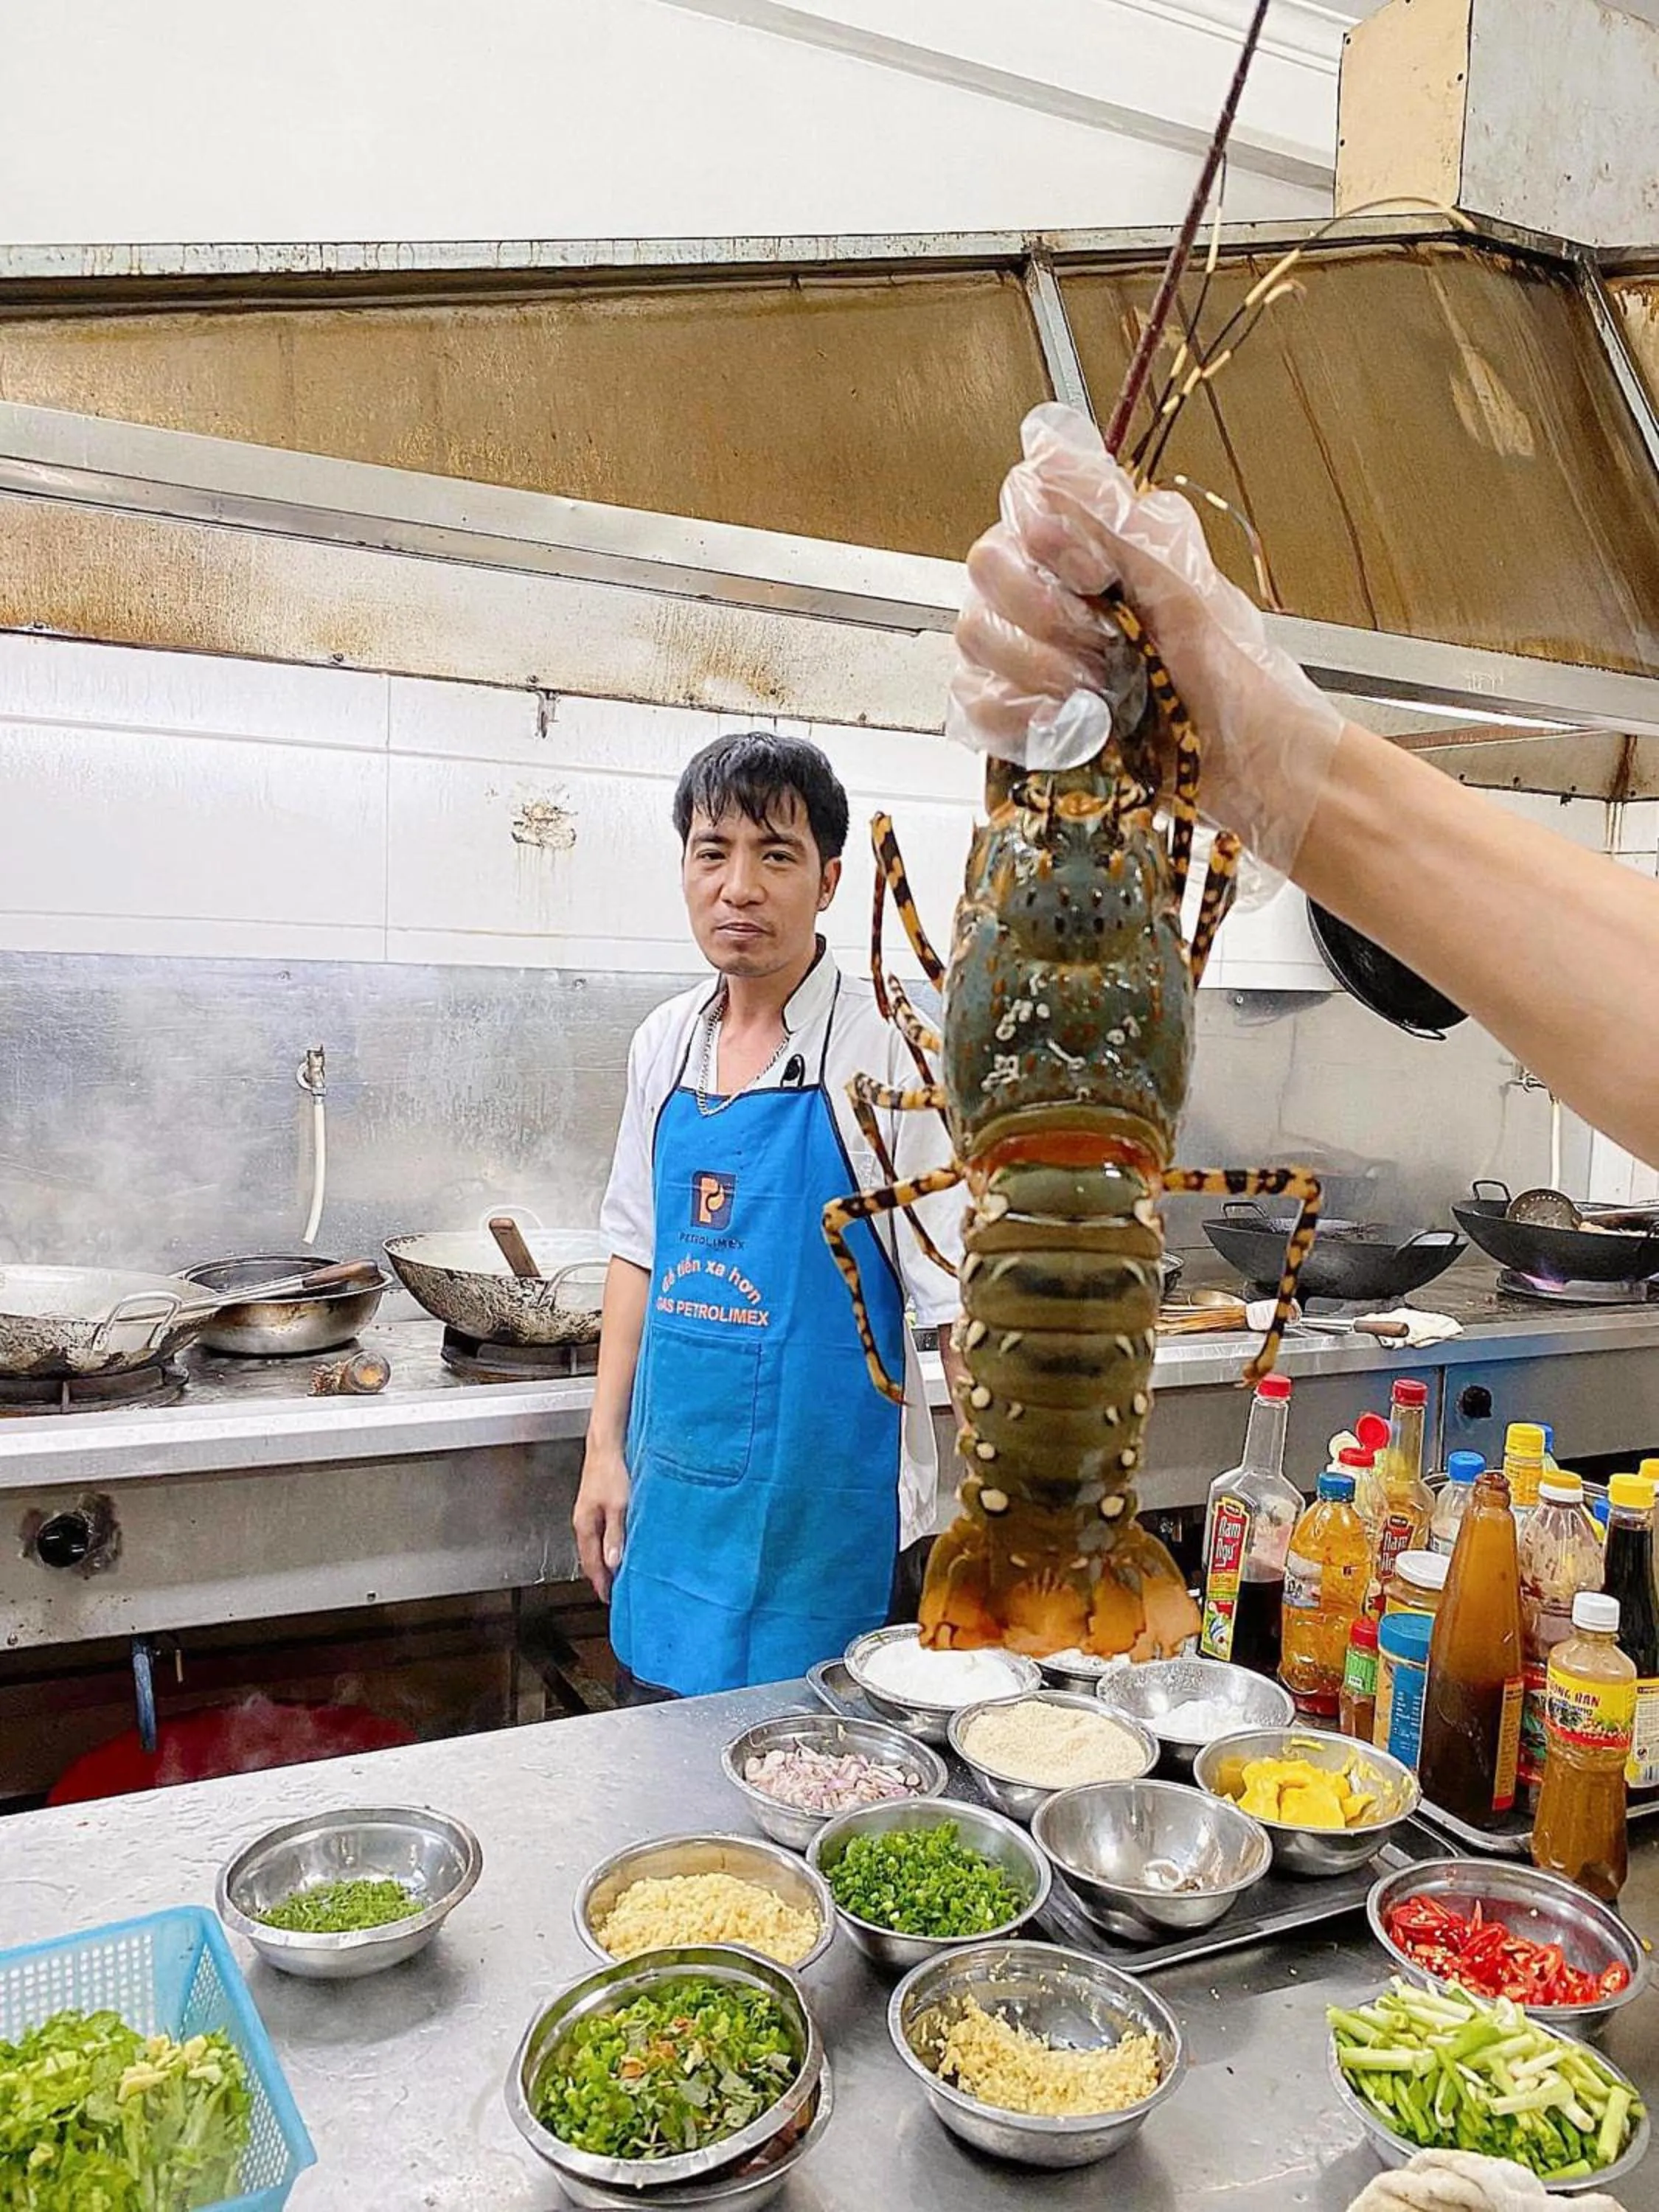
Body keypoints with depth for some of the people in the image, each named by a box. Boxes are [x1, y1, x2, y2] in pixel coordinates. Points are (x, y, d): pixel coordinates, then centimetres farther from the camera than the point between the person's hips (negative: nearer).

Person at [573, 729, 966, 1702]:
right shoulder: (666, 1041, 4)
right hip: (674, 1505, 6)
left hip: (823, 1518, -5)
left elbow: (965, 1300, -14)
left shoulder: (889, 1046, -14)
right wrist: (607, 1446, 10)